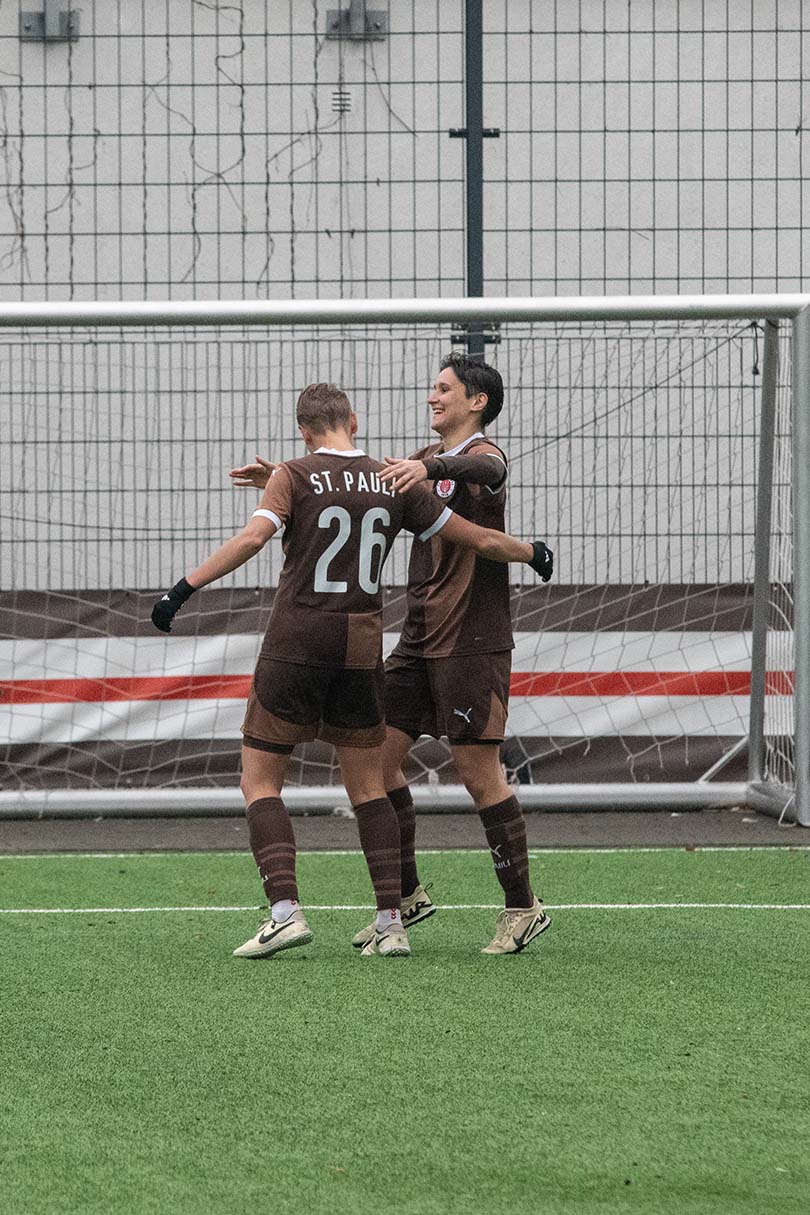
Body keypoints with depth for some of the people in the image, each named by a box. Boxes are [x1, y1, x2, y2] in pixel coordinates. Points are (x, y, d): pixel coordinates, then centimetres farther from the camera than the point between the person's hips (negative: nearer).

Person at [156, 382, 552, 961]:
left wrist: (184, 587, -22)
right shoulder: (394, 483, 5)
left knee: (260, 783, 4)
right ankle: (391, 923, 6)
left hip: (296, 646, -4)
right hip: (363, 647, 4)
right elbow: (480, 540, 9)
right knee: (369, 788, 13)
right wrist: (532, 553, 28)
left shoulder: (295, 476, -5)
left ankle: (285, 911, -12)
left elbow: (252, 537, -22)